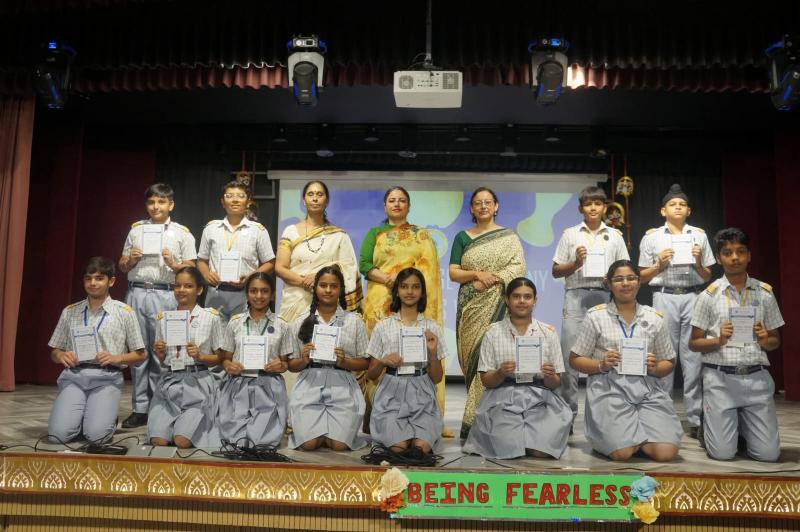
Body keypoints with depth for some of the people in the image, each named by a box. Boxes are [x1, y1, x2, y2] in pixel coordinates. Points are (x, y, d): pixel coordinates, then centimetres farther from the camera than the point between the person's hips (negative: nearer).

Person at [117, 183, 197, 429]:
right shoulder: (136, 229, 15)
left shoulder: (182, 233, 7)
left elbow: (191, 269, 4)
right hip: (136, 293, 3)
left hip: (165, 295, -3)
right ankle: (140, 408, 10)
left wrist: (173, 264, -14)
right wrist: (130, 260, -2)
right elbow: (122, 267, 19)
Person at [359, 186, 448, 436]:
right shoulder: (375, 234, 16)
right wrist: (388, 279, -13)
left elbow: (430, 268, 6)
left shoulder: (422, 235, 17)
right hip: (381, 304, 0)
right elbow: (364, 265, 3)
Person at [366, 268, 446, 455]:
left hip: (421, 394, 1)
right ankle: (389, 430, 7)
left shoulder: (432, 328, 6)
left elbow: (437, 378, 6)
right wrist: (383, 362, -13)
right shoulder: (383, 326, 4)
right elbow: (371, 374, 8)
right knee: (399, 447, -24)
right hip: (391, 393, 0)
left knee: (422, 446, -24)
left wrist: (433, 351, -11)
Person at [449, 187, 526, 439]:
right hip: (470, 307, 2)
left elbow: (519, 267, -1)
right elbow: (453, 273, 6)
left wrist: (492, 279, -14)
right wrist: (477, 274, -12)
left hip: (497, 306, -1)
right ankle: (475, 421, 5)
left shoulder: (508, 237, 10)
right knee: (473, 358, -2)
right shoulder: (462, 237, 13)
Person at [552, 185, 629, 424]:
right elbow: (556, 271, 8)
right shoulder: (570, 234, 10)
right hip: (576, 295, -1)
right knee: (570, 353, -6)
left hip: (605, 296, 1)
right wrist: (576, 263, -9)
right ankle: (568, 410, 2)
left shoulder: (615, 235, 14)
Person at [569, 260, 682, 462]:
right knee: (622, 452, -21)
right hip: (609, 390, -2)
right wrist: (601, 365, -12)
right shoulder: (596, 316, 4)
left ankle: (637, 434, 15)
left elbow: (668, 363, 17)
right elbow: (575, 360, 7)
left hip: (647, 390, 3)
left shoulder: (655, 318, 12)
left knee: (666, 453, -17)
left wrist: (655, 368, -6)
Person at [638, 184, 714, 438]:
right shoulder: (651, 237, 8)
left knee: (694, 356, -2)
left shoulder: (699, 235, 13)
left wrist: (698, 263, -3)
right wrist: (660, 265, -7)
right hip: (664, 297, -1)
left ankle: (695, 419, 4)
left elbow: (707, 277, 16)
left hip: (692, 297, 1)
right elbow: (642, 276, 10)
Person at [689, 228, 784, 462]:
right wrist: (718, 341, -16)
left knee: (768, 454, -3)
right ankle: (711, 422, 27)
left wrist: (766, 341, -9)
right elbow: (694, 344, 3)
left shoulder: (765, 293, 6)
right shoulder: (709, 295, -1)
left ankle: (743, 425, 28)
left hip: (756, 377, 2)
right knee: (722, 453, -6)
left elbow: (776, 341, 14)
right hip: (720, 378, -2)